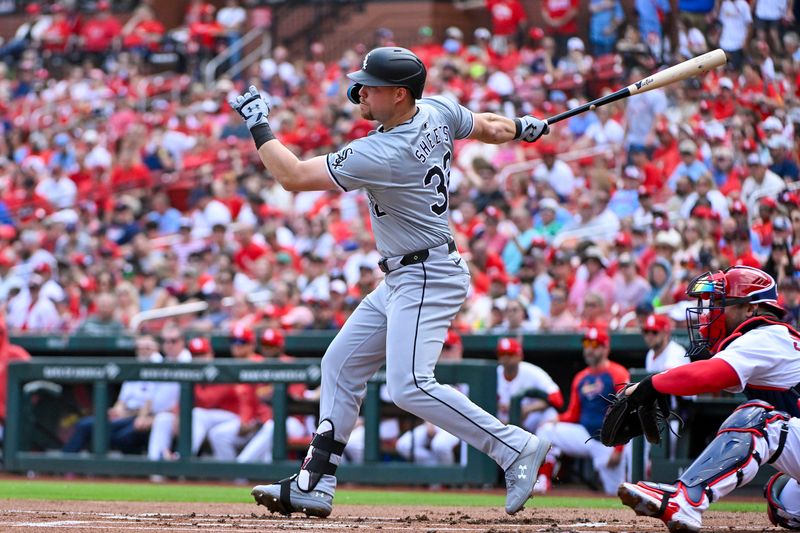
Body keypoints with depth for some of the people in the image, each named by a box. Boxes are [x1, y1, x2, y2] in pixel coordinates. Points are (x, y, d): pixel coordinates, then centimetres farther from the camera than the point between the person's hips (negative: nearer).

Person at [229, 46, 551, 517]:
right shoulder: (437, 111, -1)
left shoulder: (380, 156, -26)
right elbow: (487, 128, 18)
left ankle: (516, 447, -13)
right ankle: (315, 486, 16)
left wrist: (259, 125, -10)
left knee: (410, 386, -21)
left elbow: (293, 177, -21)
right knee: (341, 366, 12)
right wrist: (523, 128, 38)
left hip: (427, 279, -11)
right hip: (400, 280, 11)